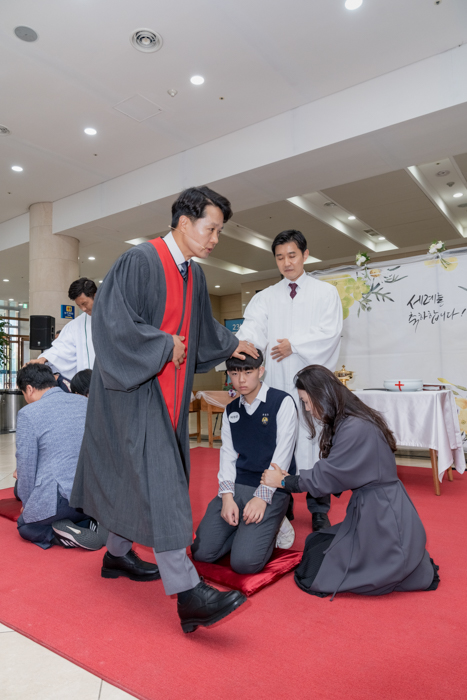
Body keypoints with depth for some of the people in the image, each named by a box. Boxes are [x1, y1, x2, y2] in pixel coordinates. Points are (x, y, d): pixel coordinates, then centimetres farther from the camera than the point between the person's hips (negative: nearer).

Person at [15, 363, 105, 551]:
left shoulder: (28, 414, -6)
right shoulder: (84, 402, 9)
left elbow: (26, 467, -1)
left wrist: (27, 504, 18)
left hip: (63, 498, -4)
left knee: (24, 525, 26)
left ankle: (68, 536, -3)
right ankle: (95, 524, 4)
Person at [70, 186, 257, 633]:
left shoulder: (194, 275, 12)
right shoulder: (140, 261, -14)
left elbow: (201, 327, 27)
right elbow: (113, 320, -20)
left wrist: (231, 345, 25)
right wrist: (165, 345, -15)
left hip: (168, 392, 9)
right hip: (135, 388, -9)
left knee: (138, 478, 16)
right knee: (157, 479, -13)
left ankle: (117, 555, 34)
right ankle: (186, 593, -10)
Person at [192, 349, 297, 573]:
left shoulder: (282, 402, -5)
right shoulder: (230, 411, 12)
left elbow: (283, 453, -10)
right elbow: (227, 453, 7)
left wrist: (262, 496, -17)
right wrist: (227, 495, -9)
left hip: (272, 488, -5)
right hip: (237, 486, 5)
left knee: (244, 562, -17)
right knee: (201, 551, -7)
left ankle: (269, 525, 11)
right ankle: (243, 525, 16)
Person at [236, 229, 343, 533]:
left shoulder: (326, 292, 11)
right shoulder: (266, 297, 15)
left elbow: (330, 332, -2)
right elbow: (254, 326, -3)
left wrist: (294, 344, -11)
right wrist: (243, 344, -24)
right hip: (277, 379, 2)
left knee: (313, 442, -1)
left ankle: (319, 512, 13)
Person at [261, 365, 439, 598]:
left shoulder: (355, 429, -24)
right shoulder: (347, 422, 6)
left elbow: (325, 478, -17)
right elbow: (330, 472, 9)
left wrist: (284, 482, -3)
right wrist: (290, 478, 2)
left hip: (383, 522, -10)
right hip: (366, 511, 10)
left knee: (313, 574, -6)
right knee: (313, 545, 16)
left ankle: (401, 570, 2)